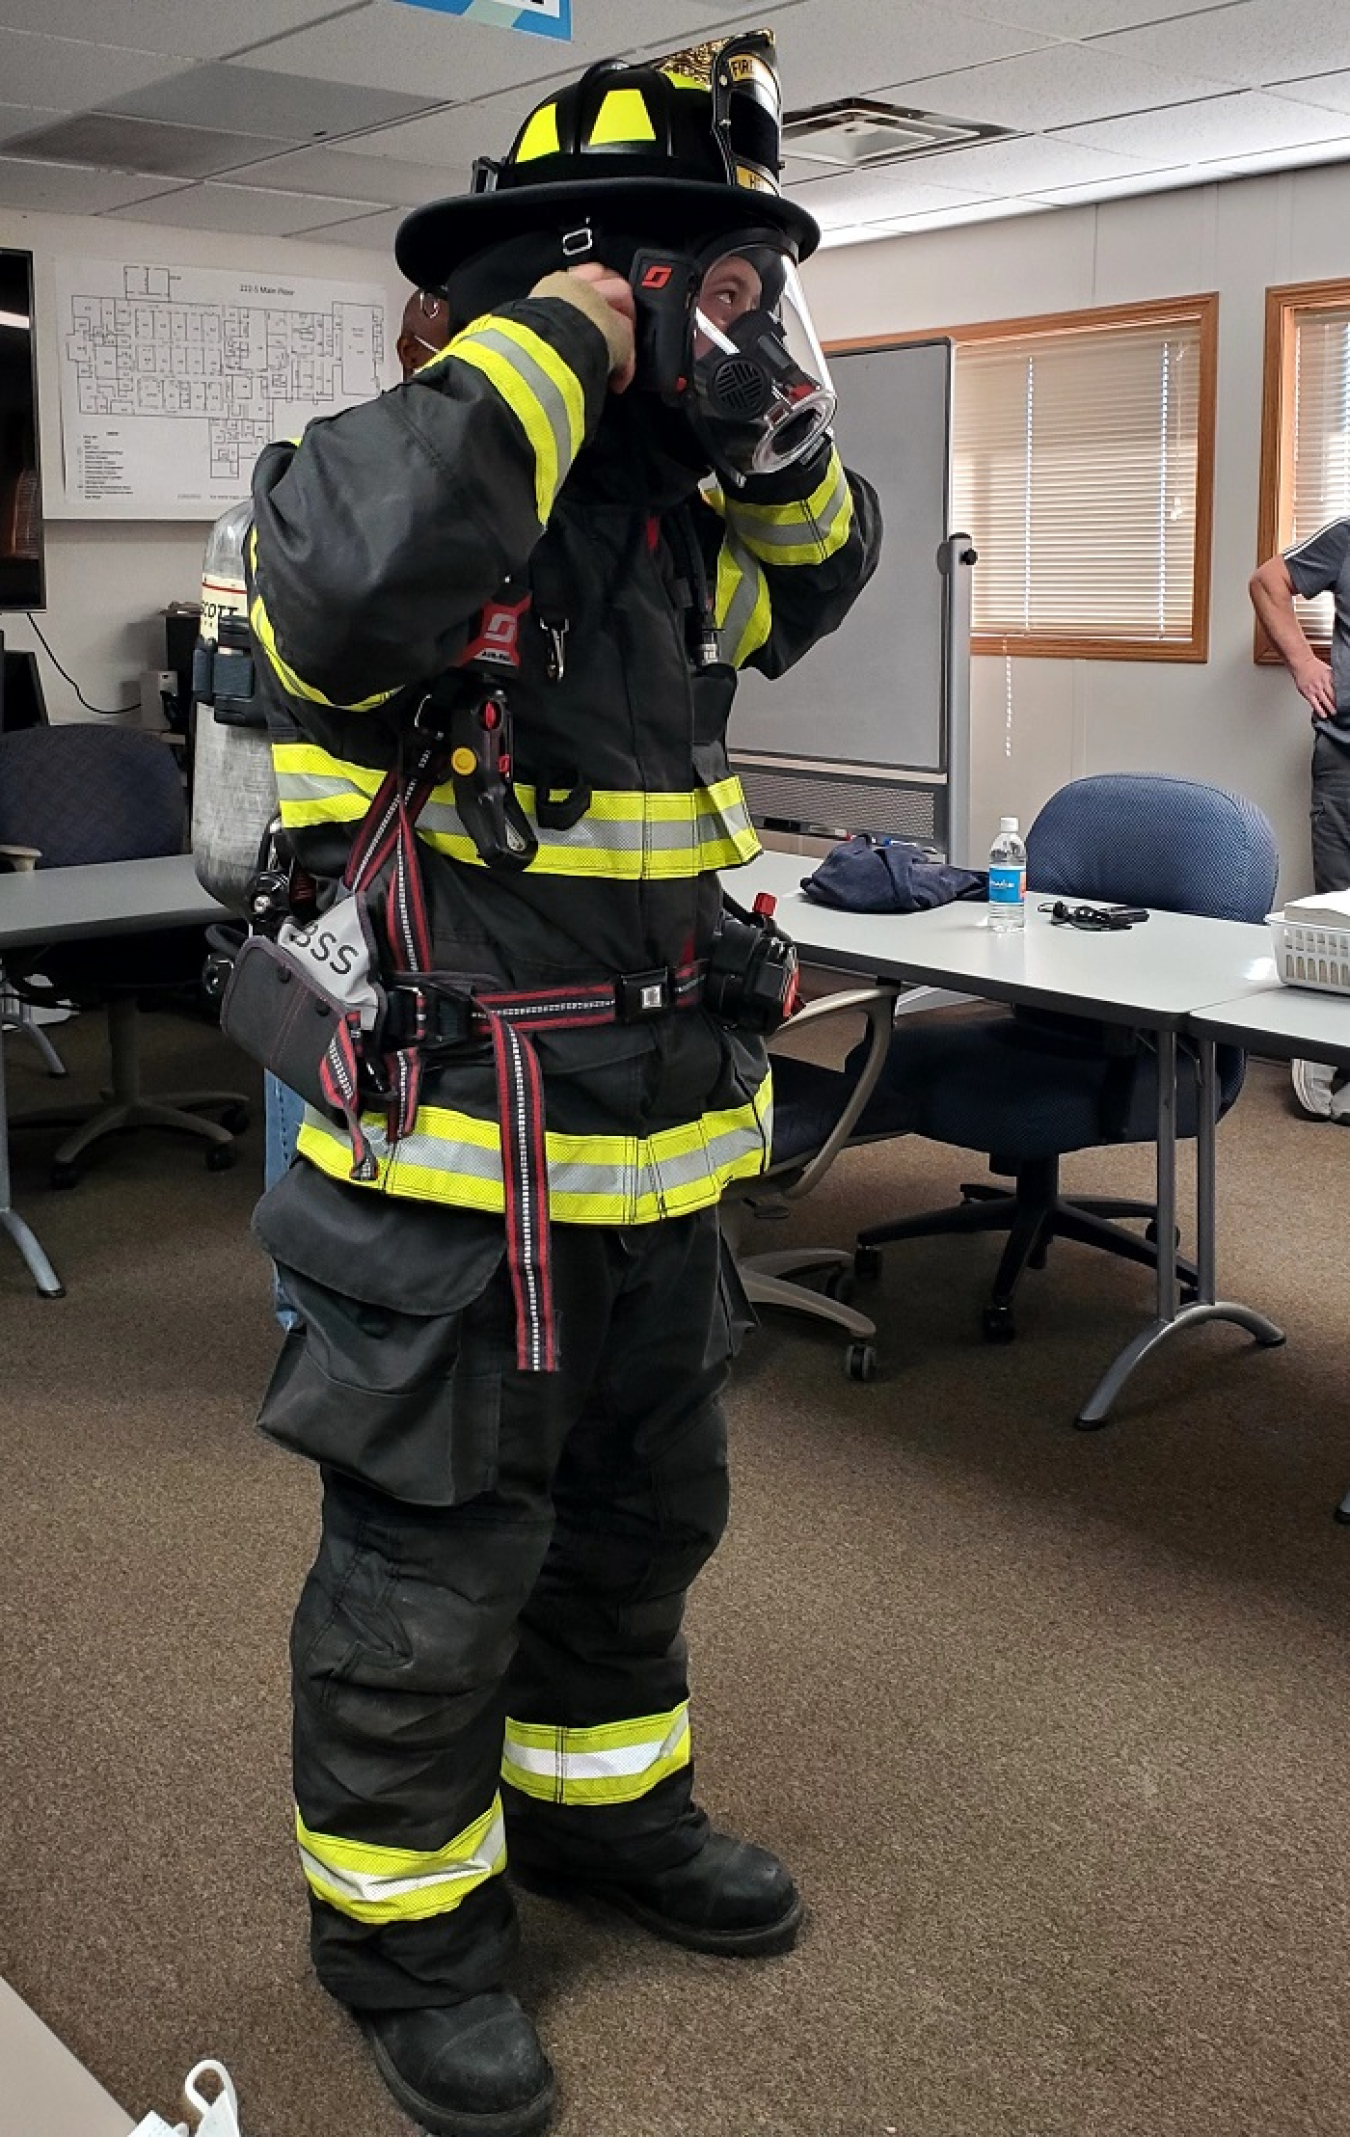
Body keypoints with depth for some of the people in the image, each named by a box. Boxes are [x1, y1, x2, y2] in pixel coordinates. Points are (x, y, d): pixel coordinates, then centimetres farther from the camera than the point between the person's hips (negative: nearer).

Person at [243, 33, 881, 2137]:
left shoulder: (670, 519, 8)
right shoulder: (417, 471, -16)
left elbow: (824, 574, 26)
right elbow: (353, 582, -39)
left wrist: (772, 433, 4)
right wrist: (550, 347, -25)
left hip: (657, 1160, 8)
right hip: (462, 1169, -8)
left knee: (642, 1517, 24)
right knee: (430, 1580, 8)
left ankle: (604, 1803, 47)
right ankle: (403, 1922, 30)